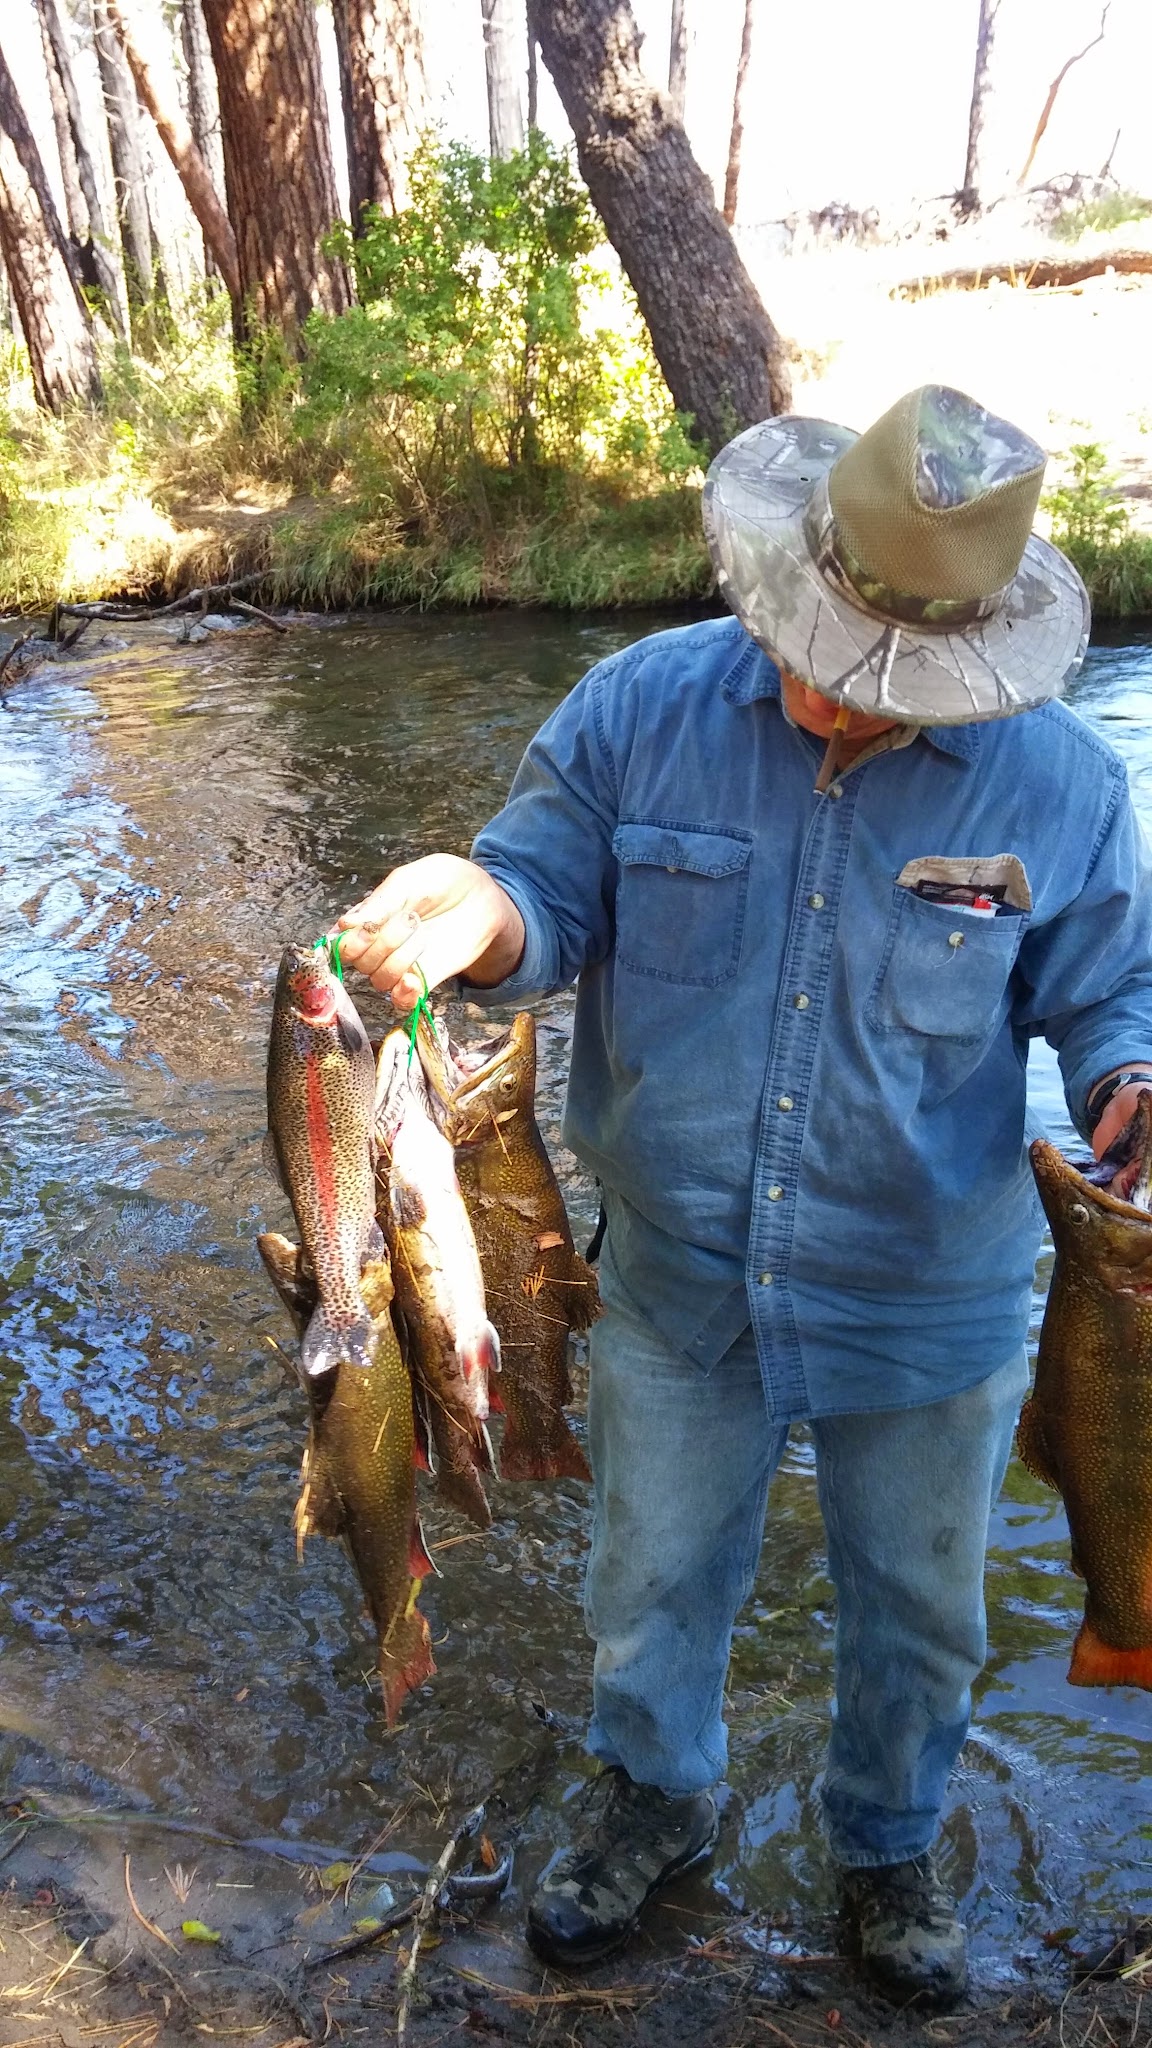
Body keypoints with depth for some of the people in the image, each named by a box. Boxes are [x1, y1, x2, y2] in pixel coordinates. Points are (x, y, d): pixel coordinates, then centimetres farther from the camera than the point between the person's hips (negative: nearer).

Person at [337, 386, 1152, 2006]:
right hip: (679, 1288, 1)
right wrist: (476, 911, -32)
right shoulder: (642, 709, -14)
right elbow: (550, 904, -8)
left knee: (919, 1617, 23)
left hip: (929, 1316, 0)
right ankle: (657, 1799, 57)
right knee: (654, 1580, 24)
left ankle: (888, 1847, 56)